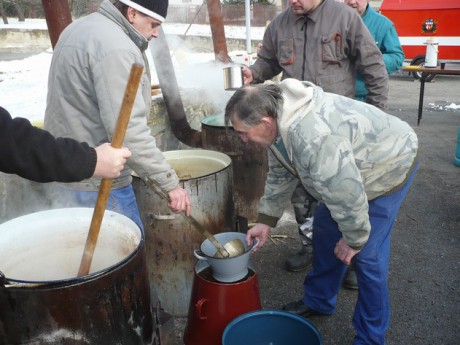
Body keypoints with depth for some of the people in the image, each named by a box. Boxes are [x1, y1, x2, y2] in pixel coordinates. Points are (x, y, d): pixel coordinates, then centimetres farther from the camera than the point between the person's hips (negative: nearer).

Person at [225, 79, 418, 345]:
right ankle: (318, 302, 33)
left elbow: (347, 193, -35)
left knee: (368, 254, -10)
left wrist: (354, 240, -18)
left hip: (390, 165, -9)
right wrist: (266, 221, 6)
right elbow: (280, 175, 4)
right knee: (325, 229, 14)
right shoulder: (277, 122, -9)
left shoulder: (313, 137, -41)